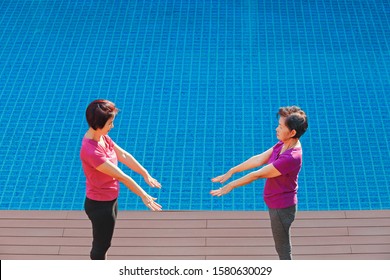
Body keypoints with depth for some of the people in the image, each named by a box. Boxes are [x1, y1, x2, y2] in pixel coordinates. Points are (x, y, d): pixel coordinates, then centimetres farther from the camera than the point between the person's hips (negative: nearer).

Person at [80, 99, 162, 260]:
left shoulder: (102, 137, -6)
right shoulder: (91, 151, -34)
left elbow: (124, 156, 5)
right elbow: (120, 176, -28)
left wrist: (145, 175, 8)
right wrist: (143, 196, -20)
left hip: (109, 200, 9)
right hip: (100, 205, -9)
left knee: (104, 242, 27)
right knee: (101, 245, 12)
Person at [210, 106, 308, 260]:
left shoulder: (291, 157, -33)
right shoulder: (283, 144, -4)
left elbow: (257, 174, -26)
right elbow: (258, 159, 2)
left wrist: (231, 185, -17)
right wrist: (231, 172, 3)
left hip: (282, 208, -9)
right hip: (275, 204, 10)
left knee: (283, 249, 8)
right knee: (282, 246, 26)